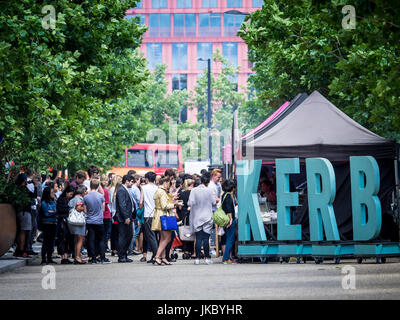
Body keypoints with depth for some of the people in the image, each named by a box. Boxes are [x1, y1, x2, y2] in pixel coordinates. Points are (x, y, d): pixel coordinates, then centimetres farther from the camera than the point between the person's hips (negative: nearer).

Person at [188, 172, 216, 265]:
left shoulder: (194, 190, -6)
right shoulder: (209, 190, -7)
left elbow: (190, 203, -9)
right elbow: (213, 202, 2)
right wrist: (214, 198, 22)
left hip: (197, 217, 1)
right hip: (207, 218, -1)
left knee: (198, 239, 3)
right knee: (206, 238, 1)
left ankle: (197, 258, 0)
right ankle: (207, 258, 0)